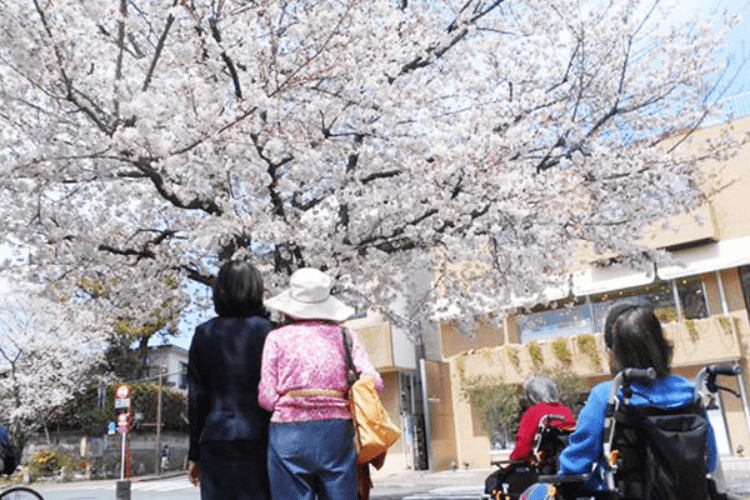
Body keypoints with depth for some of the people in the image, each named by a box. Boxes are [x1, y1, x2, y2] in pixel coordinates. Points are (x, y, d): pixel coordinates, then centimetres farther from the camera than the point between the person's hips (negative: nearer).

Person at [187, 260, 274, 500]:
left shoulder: (204, 334, 4)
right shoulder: (268, 330, -2)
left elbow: (196, 399, 6)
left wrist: (194, 453, 12)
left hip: (216, 439, 2)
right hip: (259, 439, -2)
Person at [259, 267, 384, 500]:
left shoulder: (277, 337, 2)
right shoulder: (345, 336, 7)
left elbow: (267, 398, -2)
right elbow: (374, 383, 0)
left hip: (289, 433, -1)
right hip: (337, 430, 2)